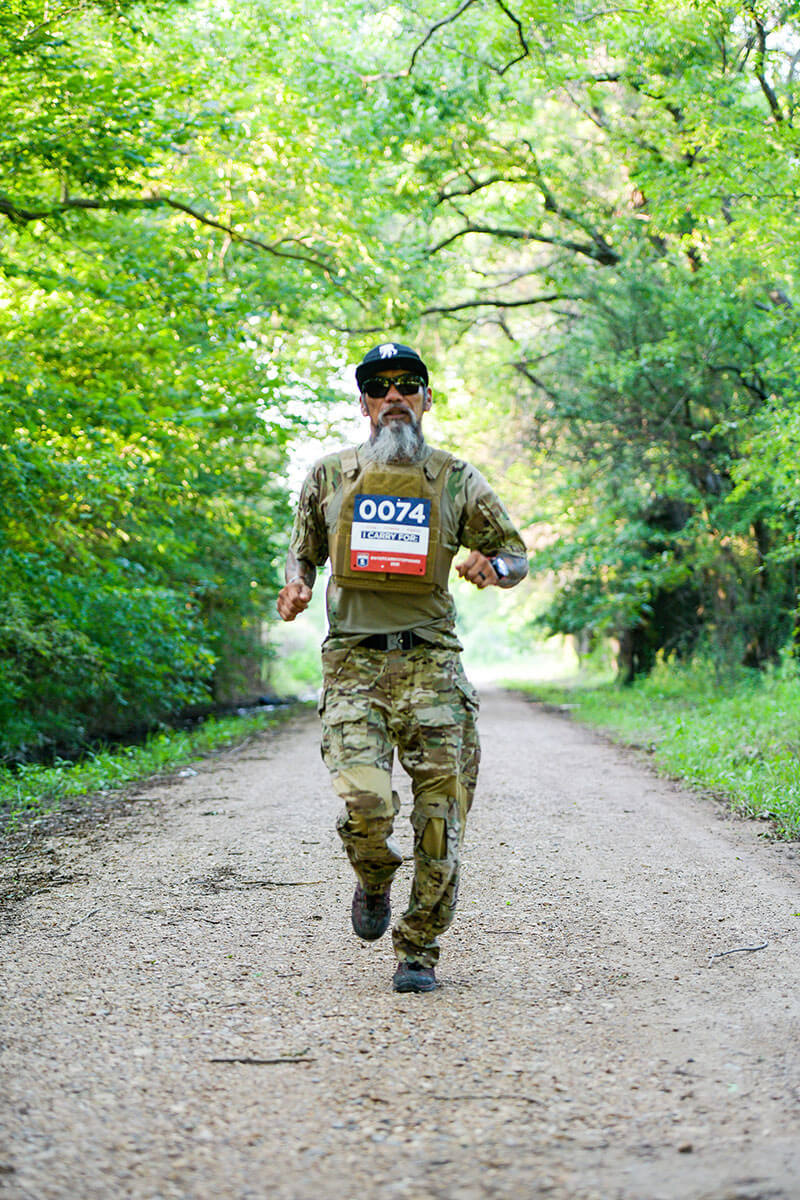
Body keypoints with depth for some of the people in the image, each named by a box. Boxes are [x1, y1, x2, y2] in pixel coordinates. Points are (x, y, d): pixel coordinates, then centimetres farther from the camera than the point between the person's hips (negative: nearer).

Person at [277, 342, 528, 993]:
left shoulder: (456, 479, 9)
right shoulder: (330, 475, 11)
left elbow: (516, 554, 15)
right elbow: (303, 550, 24)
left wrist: (491, 567, -9)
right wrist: (295, 586, 1)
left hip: (431, 662, 1)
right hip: (354, 663, 0)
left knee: (439, 816, -3)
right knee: (365, 803, -18)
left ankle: (419, 950, 14)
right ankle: (374, 882, 17)